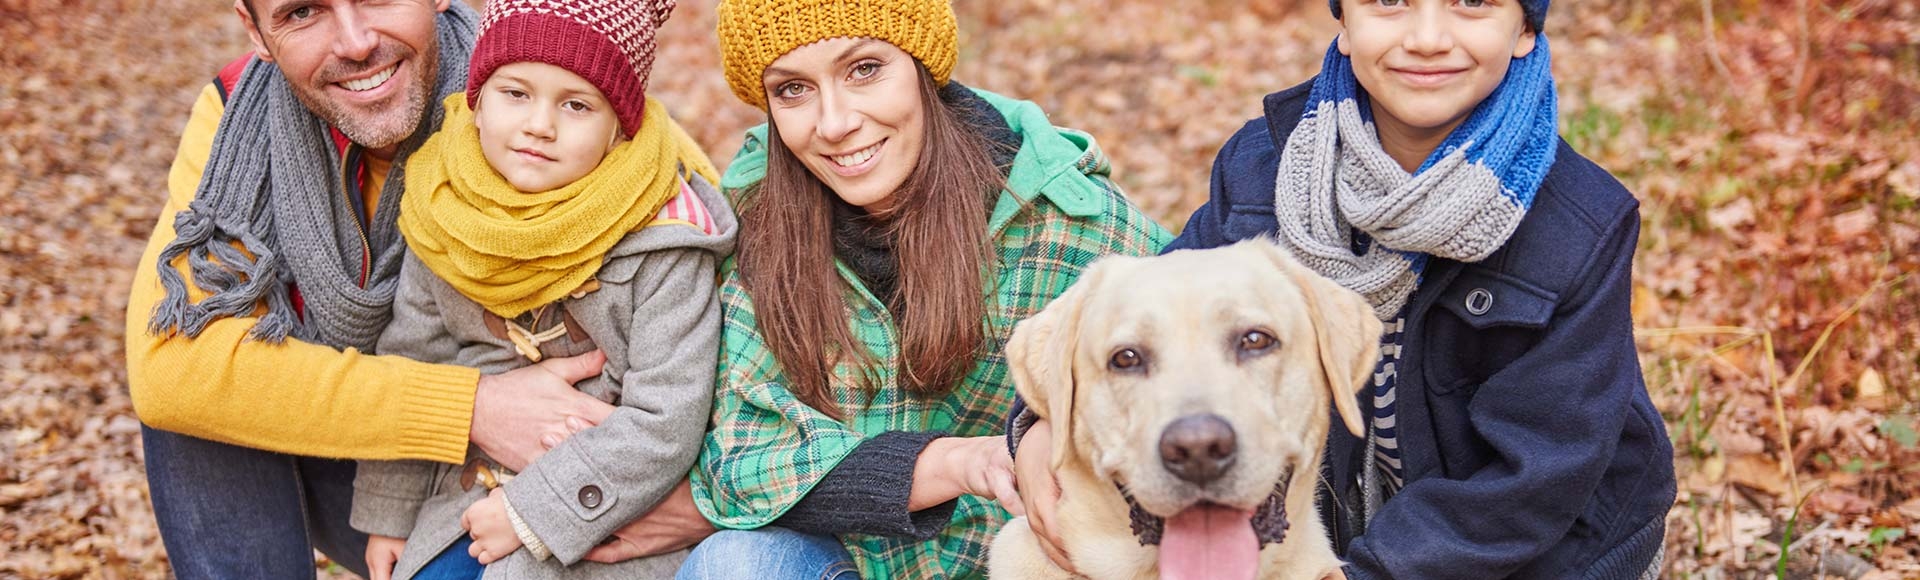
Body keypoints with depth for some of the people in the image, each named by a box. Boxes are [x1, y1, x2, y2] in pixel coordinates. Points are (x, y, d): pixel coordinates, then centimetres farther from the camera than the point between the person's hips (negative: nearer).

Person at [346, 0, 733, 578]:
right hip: (471, 486, 5)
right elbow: (408, 366, 7)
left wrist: (531, 510, -19)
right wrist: (388, 512, 11)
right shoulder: (444, 213, -5)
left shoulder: (660, 239, -20)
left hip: (608, 511, -5)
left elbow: (666, 423, -20)